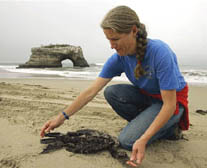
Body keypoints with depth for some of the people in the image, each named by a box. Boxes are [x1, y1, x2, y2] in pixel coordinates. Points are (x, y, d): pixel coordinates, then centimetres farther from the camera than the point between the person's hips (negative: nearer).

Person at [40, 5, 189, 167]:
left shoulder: (160, 52, -32)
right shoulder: (119, 58, -14)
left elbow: (170, 104, -30)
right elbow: (91, 91, -13)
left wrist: (143, 140, -37)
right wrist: (62, 117, -16)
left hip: (172, 100, -6)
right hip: (147, 96, 6)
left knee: (128, 140, -21)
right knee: (111, 92, -18)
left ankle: (171, 125, 3)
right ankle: (147, 123, -1)